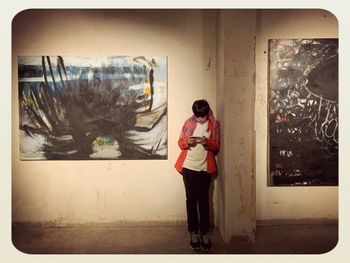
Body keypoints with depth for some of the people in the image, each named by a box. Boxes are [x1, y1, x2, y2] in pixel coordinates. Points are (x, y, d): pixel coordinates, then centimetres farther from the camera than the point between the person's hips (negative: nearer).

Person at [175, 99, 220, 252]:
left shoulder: (214, 125, 1)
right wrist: (187, 142, -17)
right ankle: (193, 233, 14)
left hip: (205, 169, 0)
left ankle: (205, 234, 14)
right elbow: (180, 143, 5)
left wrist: (208, 143, -20)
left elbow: (216, 147, 1)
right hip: (188, 167, 1)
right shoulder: (189, 122, 2)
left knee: (204, 200, 5)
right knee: (191, 200, 5)